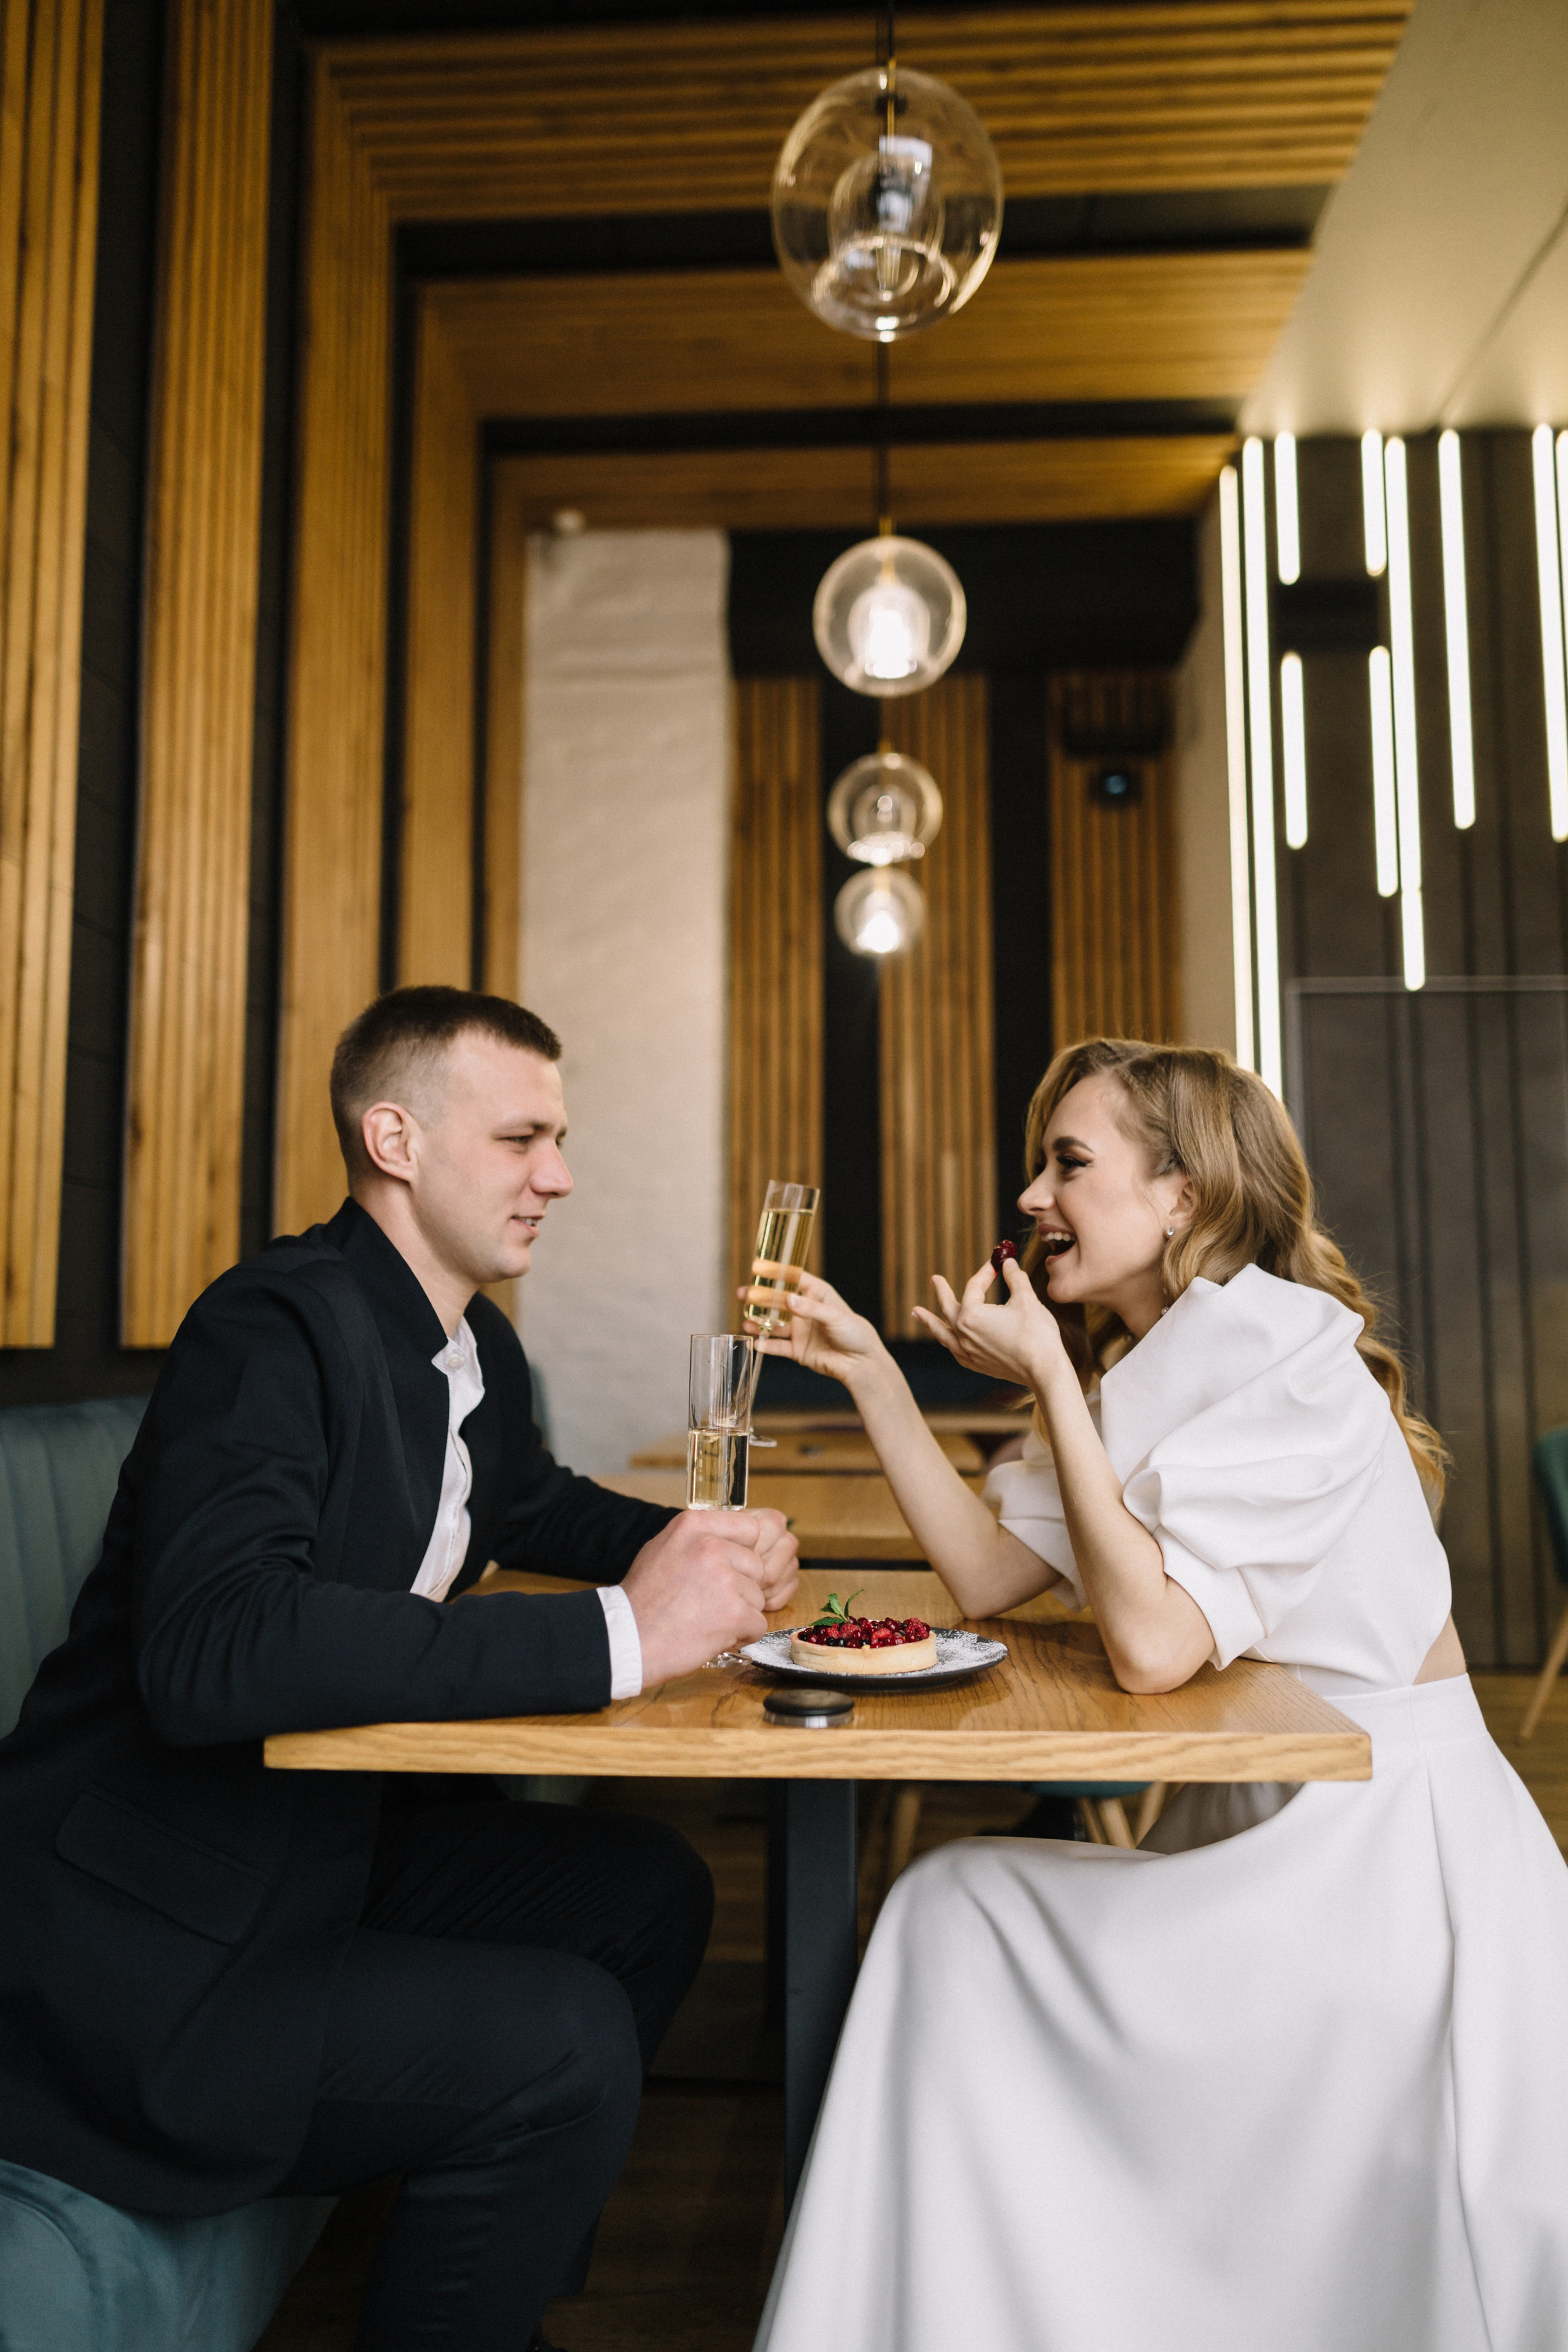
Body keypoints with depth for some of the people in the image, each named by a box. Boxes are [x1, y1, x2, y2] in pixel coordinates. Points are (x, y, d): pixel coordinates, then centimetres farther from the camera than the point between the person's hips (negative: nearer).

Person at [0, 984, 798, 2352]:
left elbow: (537, 1510, 24)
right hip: (142, 1926, -9)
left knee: (651, 1891, 6)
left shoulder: (480, 1349, 5)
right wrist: (617, 1633, -37)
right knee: (562, 2044, -21)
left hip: (330, 1830, 9)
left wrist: (704, 1547, 3)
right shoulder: (278, 1327, -23)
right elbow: (210, 1650, -37)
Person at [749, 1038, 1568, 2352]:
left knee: (957, 1913, -7)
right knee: (950, 1909, 3)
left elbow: (1152, 1646, -27)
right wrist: (869, 1369, 1)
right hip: (1263, 1824, 8)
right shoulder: (1141, 1372, 9)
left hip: (1389, 1850, -8)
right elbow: (988, 1573, 5)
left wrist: (1050, 1381, -21)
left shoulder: (1285, 1355, -20)